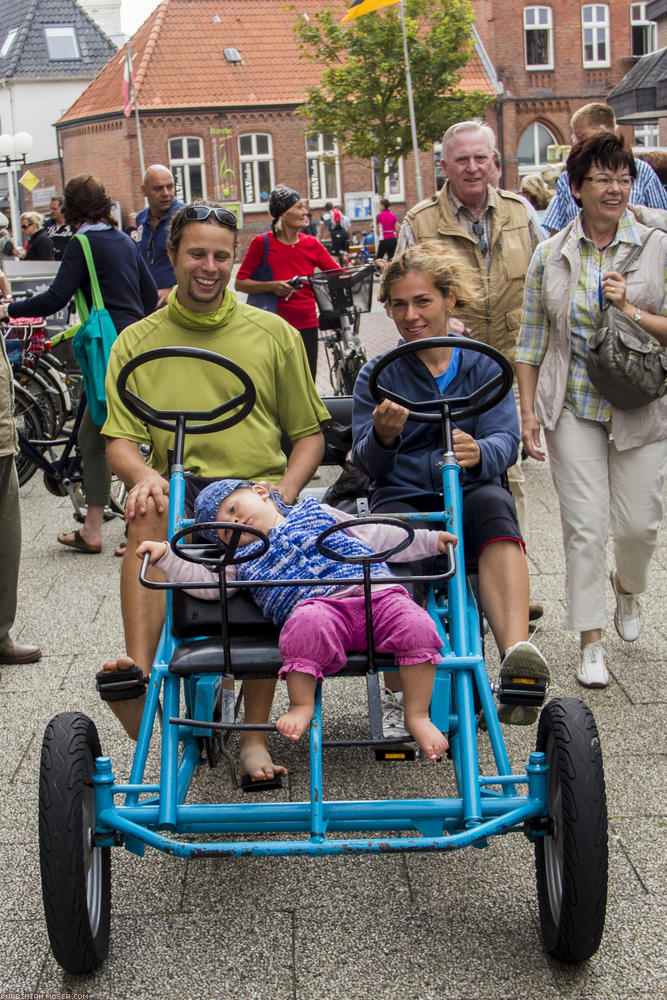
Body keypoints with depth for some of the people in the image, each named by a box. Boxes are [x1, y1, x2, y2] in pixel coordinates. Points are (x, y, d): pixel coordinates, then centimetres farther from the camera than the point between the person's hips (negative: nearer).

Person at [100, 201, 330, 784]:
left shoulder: (274, 333, 13)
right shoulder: (138, 342, 12)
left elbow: (310, 432, 14)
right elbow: (120, 440, 6)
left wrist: (285, 488, -6)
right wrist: (144, 475, -18)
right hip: (179, 492, 1)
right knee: (147, 519, -34)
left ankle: (256, 734, -25)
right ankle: (140, 675, -45)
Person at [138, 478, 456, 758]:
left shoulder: (315, 512, 28)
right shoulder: (244, 560, 29)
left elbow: (375, 536, 29)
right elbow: (206, 582, 23)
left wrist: (429, 539, 24)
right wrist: (165, 555, 15)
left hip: (375, 593, 2)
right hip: (317, 605, -1)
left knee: (417, 627, -26)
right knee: (308, 624, -38)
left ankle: (417, 715, -11)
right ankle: (301, 705, -18)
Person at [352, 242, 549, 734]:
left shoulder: (483, 366, 12)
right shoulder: (378, 375, 10)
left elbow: (505, 440, -3)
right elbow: (368, 465, 0)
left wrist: (477, 452, -28)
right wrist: (383, 438, -25)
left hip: (471, 492, 0)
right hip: (403, 497, 0)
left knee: (493, 506, -36)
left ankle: (517, 652, -58)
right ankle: (398, 697, -29)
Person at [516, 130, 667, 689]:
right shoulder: (550, 255, 3)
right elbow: (532, 340, 7)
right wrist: (528, 410, 2)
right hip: (573, 409, 0)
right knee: (584, 526, -3)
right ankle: (591, 644, 8)